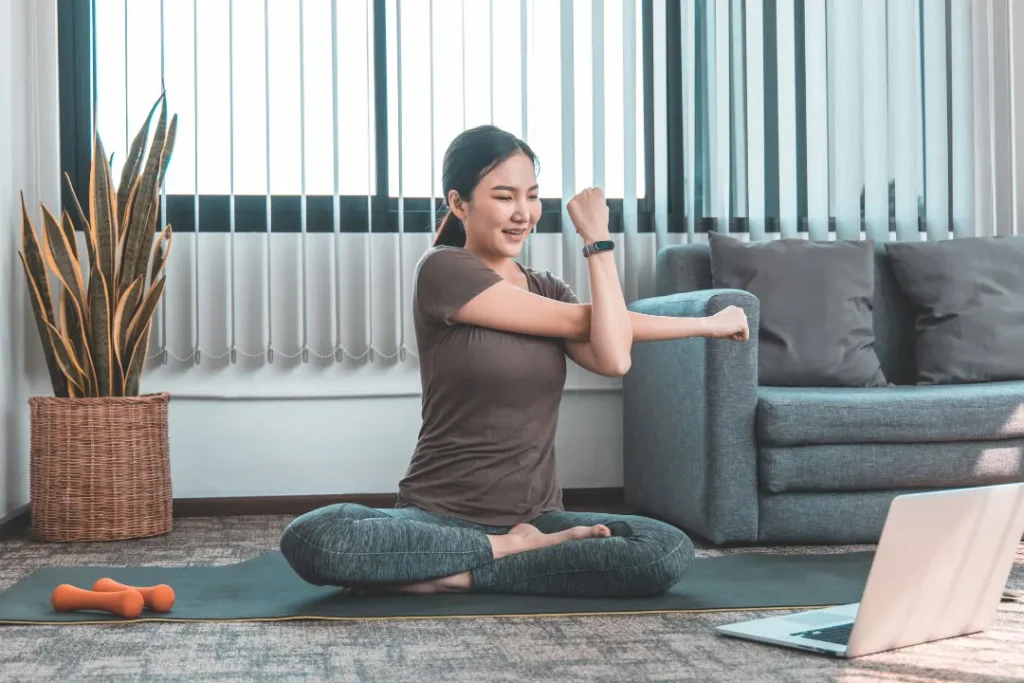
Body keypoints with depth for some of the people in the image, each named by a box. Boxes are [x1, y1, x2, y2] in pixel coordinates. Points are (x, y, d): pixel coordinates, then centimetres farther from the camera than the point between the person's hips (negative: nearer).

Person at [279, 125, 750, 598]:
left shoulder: (548, 290, 13)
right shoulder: (443, 270, -5)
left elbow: (613, 358, -10)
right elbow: (582, 321, -6)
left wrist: (598, 239, -3)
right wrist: (705, 323, 3)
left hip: (535, 518, 5)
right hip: (439, 517, -4)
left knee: (671, 551, -24)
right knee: (308, 540, -32)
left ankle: (452, 575, -15)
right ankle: (511, 549, -17)